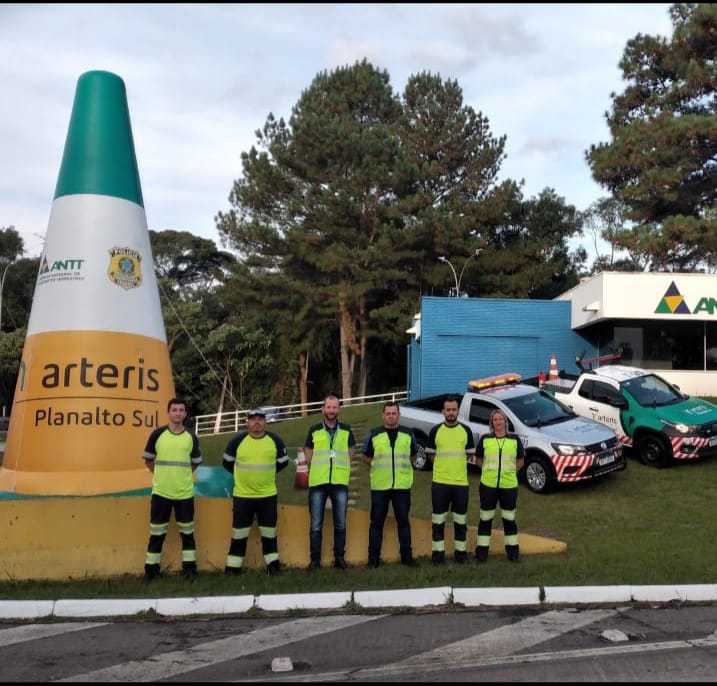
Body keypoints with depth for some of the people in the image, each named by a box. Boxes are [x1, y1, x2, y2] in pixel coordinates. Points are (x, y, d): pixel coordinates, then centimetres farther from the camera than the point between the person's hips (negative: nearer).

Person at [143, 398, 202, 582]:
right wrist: (162, 474, 6)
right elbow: (148, 460, 8)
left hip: (185, 493, 1)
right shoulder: (157, 434, -2)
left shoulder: (191, 437, 2)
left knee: (187, 531, 9)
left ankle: (189, 566, 19)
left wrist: (182, 475, 9)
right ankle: (151, 568, 16)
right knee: (157, 532, 6)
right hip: (160, 492, -1)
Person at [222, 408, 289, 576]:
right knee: (239, 533, 6)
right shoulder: (238, 440, -7)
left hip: (268, 495, 1)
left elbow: (283, 461, 11)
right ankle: (233, 567, 16)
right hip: (242, 495, -1)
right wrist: (242, 475, 10)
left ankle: (272, 564, 23)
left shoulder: (275, 440, -3)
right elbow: (227, 462, 6)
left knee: (269, 531, 11)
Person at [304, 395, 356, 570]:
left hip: (340, 483, 1)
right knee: (316, 525, 2)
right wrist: (319, 469, 9)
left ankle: (339, 558, 17)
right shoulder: (314, 430, 4)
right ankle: (315, 559, 9)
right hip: (317, 483, -1)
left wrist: (341, 470, 10)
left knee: (340, 524, 6)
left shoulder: (346, 430, 7)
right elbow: (308, 453, 13)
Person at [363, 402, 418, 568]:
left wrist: (402, 465, 6)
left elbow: (413, 456, 18)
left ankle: (406, 556, 16)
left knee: (403, 521, 6)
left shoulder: (408, 434, 7)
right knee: (377, 522, 3)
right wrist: (379, 465, 3)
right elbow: (366, 457, 12)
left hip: (402, 485, 1)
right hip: (379, 485, -1)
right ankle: (373, 557, 10)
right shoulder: (374, 434, 3)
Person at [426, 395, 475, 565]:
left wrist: (457, 465, 3)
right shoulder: (436, 430, 1)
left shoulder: (466, 431, 4)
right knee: (438, 519, 4)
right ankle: (438, 551, 13)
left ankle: (460, 550, 20)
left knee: (460, 519, 9)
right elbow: (431, 454, 7)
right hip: (440, 481, -1)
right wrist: (444, 465, 0)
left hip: (461, 481, 1)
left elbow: (469, 454, 10)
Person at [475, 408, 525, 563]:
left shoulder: (515, 440, 2)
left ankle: (512, 549, 23)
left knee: (509, 518, 11)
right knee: (486, 518, 7)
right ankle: (482, 550, 17)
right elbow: (479, 459, 12)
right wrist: (489, 471, 8)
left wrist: (509, 472, 7)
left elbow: (520, 461, 12)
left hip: (509, 486, 0)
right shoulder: (485, 439, 1)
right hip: (488, 485, 0)